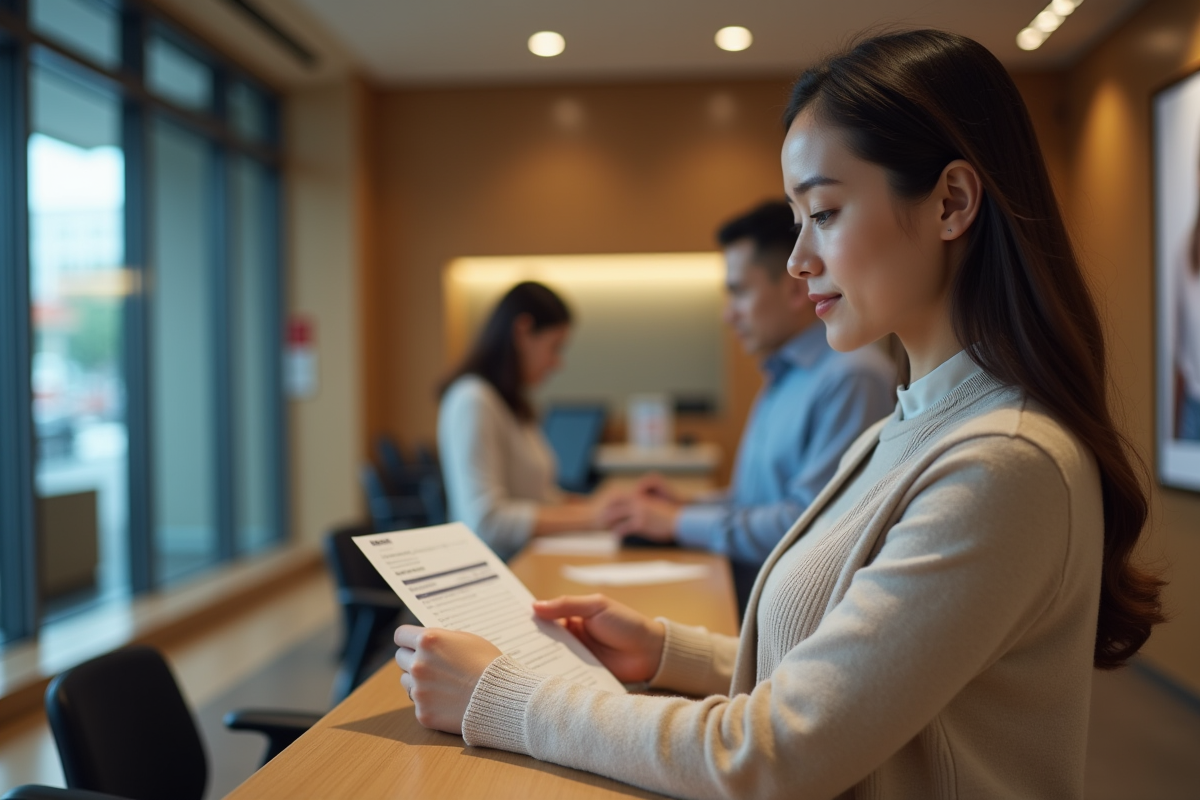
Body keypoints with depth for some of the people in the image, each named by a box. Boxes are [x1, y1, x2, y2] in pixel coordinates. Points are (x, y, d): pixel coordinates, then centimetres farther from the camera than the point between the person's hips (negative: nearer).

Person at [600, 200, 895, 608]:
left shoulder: (851, 378, -15)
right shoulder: (784, 376, 16)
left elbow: (811, 524, -21)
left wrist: (679, 522, -12)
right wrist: (686, 504, 8)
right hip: (745, 603, 8)